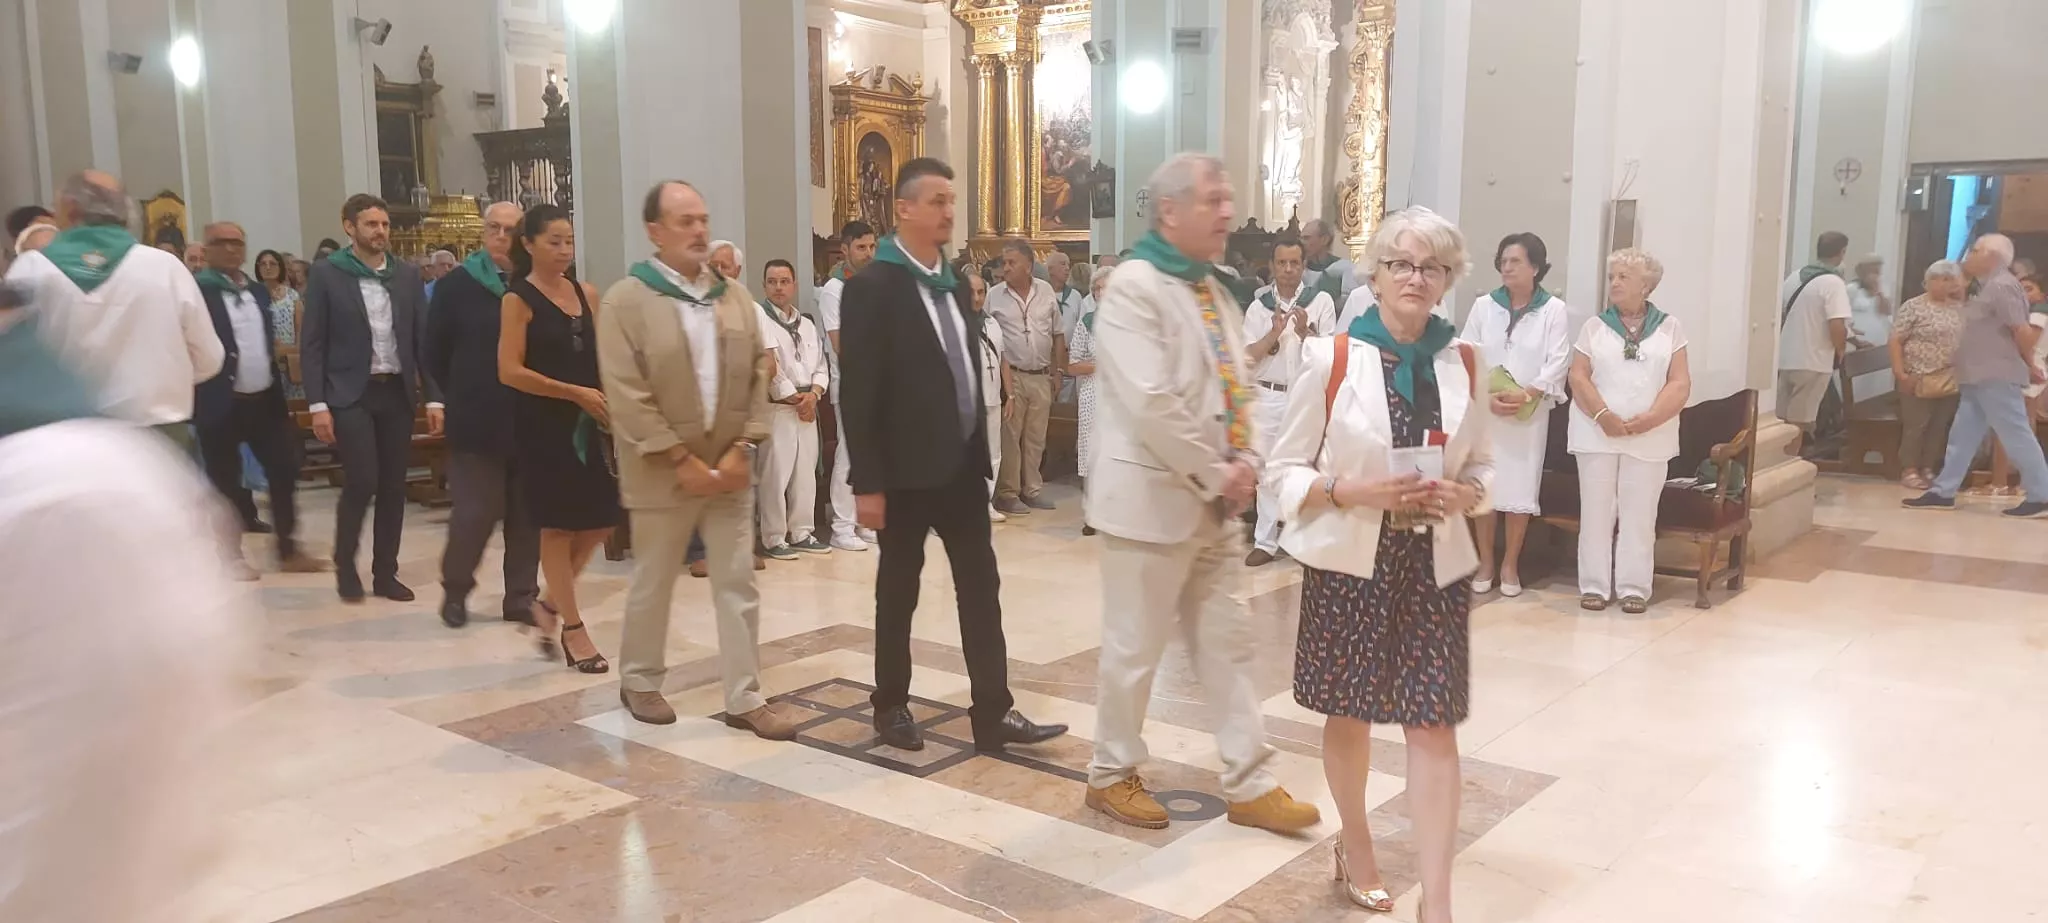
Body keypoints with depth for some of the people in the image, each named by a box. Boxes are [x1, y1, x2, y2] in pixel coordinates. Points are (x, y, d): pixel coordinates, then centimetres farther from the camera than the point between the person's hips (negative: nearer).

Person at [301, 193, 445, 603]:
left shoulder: (407, 275, 8)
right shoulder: (326, 274, -3)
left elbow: (423, 339, 9)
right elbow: (312, 344, -4)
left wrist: (434, 398, 2)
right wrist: (317, 404, -11)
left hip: (397, 392, 4)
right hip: (350, 393, -4)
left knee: (393, 486, 5)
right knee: (362, 481, -10)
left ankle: (385, 573, 16)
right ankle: (345, 564, 13)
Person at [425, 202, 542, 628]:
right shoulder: (456, 285, 0)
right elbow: (434, 355, 4)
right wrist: (463, 396, 3)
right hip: (478, 421, -1)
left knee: (527, 515, 8)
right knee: (474, 512, 2)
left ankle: (521, 596, 20)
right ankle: (455, 590, 23)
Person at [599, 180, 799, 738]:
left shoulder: (735, 297, 8)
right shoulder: (625, 300, -8)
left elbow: (757, 378, 6)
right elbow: (627, 396, -14)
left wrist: (744, 448, -6)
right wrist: (682, 460, -16)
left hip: (728, 468, 4)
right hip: (663, 472, -4)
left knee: (738, 585, 5)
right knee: (653, 584, 11)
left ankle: (745, 698, 13)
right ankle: (639, 681, 31)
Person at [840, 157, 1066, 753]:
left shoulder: (953, 282, 11)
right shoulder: (872, 286, -12)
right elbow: (858, 393, -15)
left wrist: (979, 450, 11)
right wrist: (867, 483, -17)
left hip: (962, 464, 7)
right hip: (908, 469, -6)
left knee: (981, 587, 5)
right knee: (899, 590, 8)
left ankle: (994, 713, 11)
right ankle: (892, 706, 24)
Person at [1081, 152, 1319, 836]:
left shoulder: (1213, 290, 13)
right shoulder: (1134, 287, -15)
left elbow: (1236, 387, 15)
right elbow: (1151, 404, -24)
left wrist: (1246, 463, -2)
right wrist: (1216, 475, -17)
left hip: (1211, 503, 9)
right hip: (1150, 500, -9)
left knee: (1227, 644, 13)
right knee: (1134, 647, 4)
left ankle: (1250, 785, 22)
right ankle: (1112, 774, 23)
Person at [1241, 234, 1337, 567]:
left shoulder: (1321, 301, -1)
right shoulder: (1259, 305, 4)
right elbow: (1247, 356, 0)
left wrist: (1306, 332, -19)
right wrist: (1274, 333, -14)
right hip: (1268, 397, 2)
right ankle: (1265, 541, 13)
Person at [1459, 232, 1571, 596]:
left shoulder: (1555, 309, 0)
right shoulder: (1483, 306, 5)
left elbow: (1557, 363, -6)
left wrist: (1526, 395, -19)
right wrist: (1486, 397, -14)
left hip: (1530, 413, -1)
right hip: (1484, 410, 2)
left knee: (1520, 487, 1)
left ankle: (1510, 565, 14)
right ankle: (1485, 563, 16)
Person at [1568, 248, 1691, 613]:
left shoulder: (1669, 328, 7)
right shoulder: (1594, 326, 8)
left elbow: (1680, 384, 0)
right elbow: (1579, 377, 0)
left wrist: (1649, 418, -15)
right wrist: (1603, 415, -15)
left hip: (1650, 438, 0)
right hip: (1598, 434, 1)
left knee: (1639, 514, 2)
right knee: (1596, 511, 2)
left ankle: (1634, 587, 8)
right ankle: (1594, 585, 8)